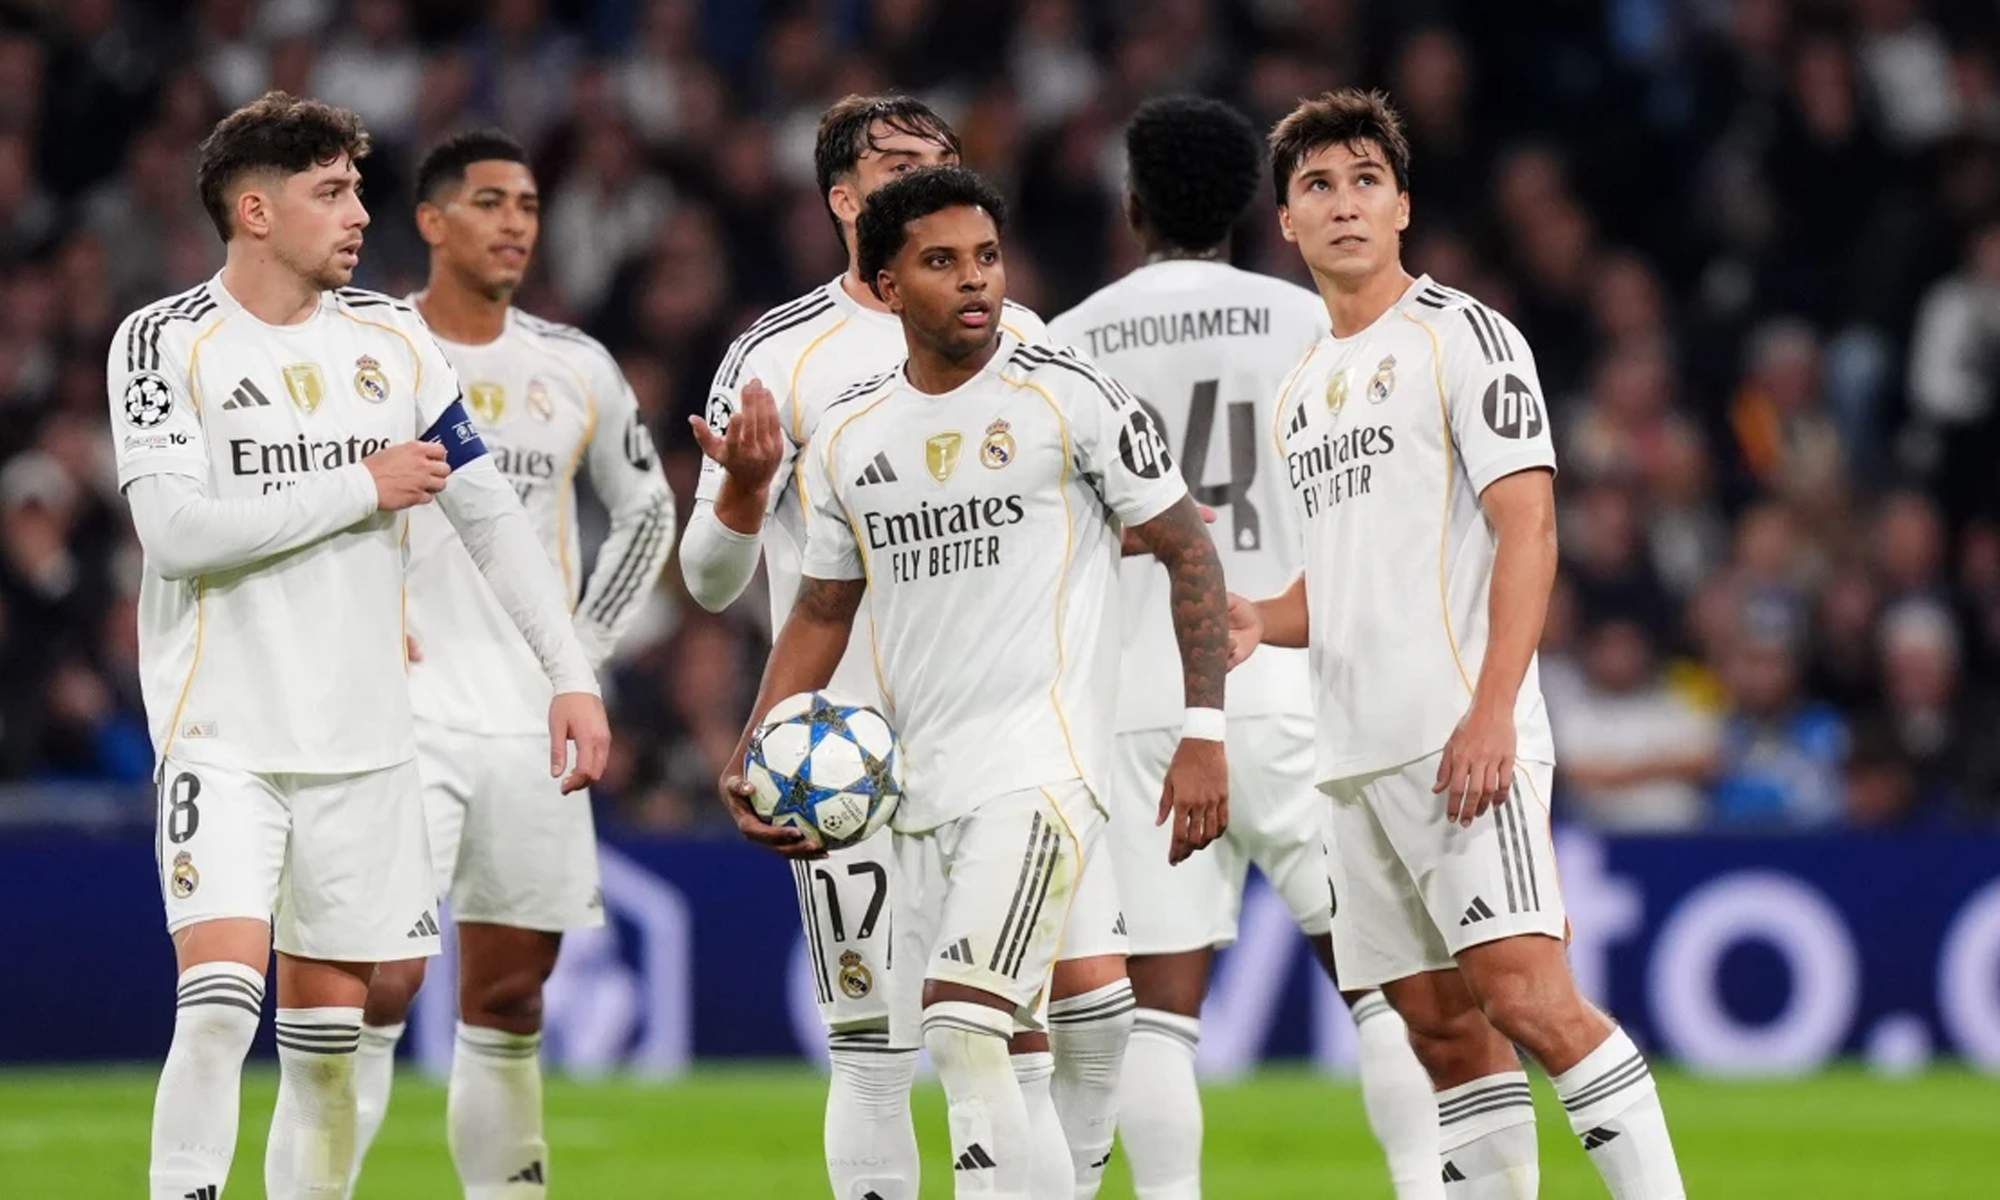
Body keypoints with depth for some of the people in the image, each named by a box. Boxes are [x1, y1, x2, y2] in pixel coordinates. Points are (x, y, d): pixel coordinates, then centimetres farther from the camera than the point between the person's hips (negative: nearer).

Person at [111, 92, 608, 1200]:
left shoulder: (390, 338, 8)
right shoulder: (167, 343, -6)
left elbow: (489, 514, 13)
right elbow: (176, 532, -18)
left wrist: (570, 674, 6)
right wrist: (363, 489, -13)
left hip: (363, 736, 4)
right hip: (224, 732, -4)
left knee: (325, 1031, 6)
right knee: (220, 1000, -19)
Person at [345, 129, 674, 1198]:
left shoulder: (577, 370, 8)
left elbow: (645, 512, 22)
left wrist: (585, 649, 13)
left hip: (533, 725, 4)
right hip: (402, 713, -4)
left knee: (508, 998, 8)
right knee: (381, 984, -15)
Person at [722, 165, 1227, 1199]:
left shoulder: (1068, 399, -4)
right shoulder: (846, 436, 11)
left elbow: (1189, 552, 0)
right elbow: (822, 614, 20)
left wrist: (1205, 732, -7)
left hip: (1040, 770, -6)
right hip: (916, 789, 6)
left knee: (964, 1031, -21)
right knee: (961, 1049, 9)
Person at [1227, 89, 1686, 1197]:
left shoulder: (1462, 335, -2)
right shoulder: (1302, 391, 20)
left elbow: (1527, 532, -10)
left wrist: (1492, 711, -21)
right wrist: (1259, 621, 6)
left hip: (1462, 740, -8)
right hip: (1355, 759, 8)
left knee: (1527, 996, -18)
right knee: (1444, 1031, 5)